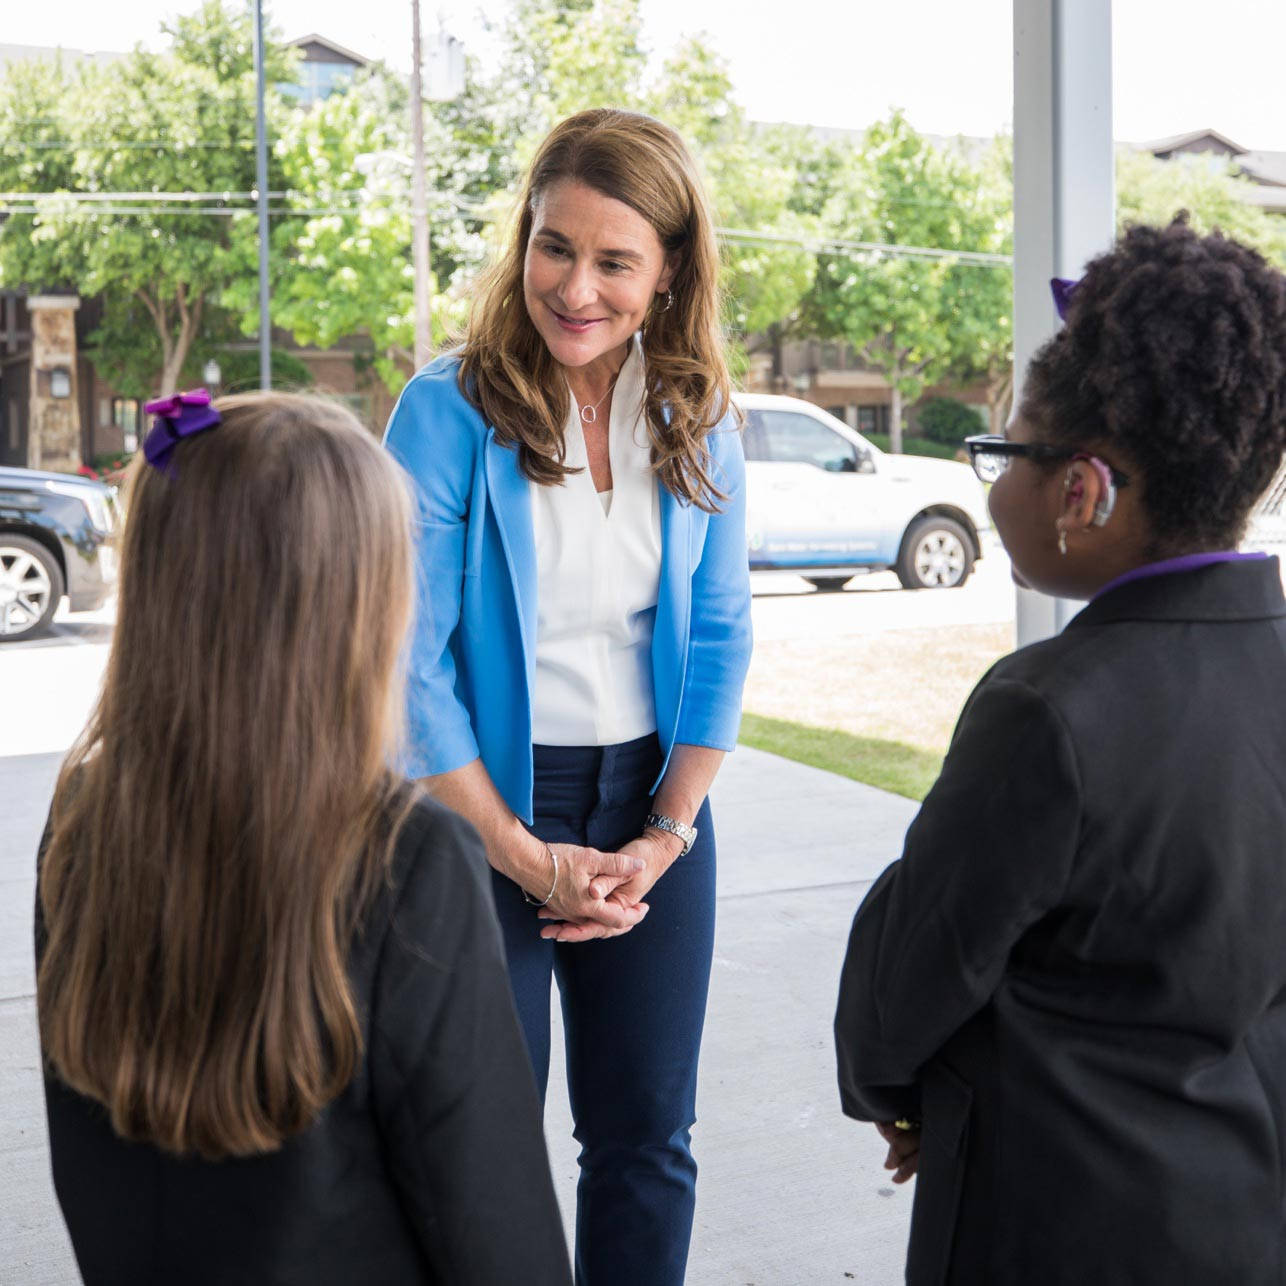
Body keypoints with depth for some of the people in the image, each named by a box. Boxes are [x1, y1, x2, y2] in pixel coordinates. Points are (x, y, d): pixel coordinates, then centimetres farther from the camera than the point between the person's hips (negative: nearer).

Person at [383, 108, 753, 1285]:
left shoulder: (697, 419, 0)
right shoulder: (448, 412, -12)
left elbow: (721, 639, 4)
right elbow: (412, 665, -12)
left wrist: (666, 835, -5)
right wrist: (526, 857, -12)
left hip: (651, 805, 4)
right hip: (486, 808, -3)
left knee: (647, 1140, 13)